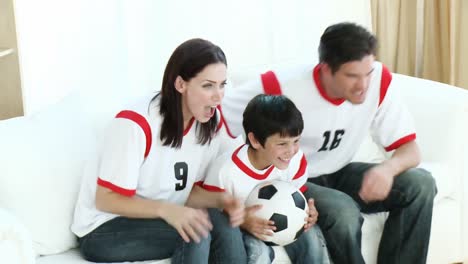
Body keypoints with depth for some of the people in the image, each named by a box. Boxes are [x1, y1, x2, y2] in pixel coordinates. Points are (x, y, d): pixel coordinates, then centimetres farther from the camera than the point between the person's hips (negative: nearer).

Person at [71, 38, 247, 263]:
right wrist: (165, 209, -34)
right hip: (104, 229, -6)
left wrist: (220, 200, -19)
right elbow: (106, 200, -20)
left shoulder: (212, 122, -5)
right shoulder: (135, 123, -25)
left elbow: (191, 190, 2)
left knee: (227, 229, -21)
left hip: (159, 220, 6)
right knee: (199, 229, -27)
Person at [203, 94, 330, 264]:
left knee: (311, 234, -20)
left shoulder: (297, 160, -17)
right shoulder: (226, 170, -31)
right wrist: (242, 222, -38)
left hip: (278, 222, 4)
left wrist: (305, 210, -23)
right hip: (237, 228, -4)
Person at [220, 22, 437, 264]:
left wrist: (388, 168, -36)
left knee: (421, 184, -14)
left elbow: (410, 149, -11)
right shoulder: (282, 88, -27)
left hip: (337, 174, 5)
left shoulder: (379, 80, -16)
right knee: (344, 212, -33)